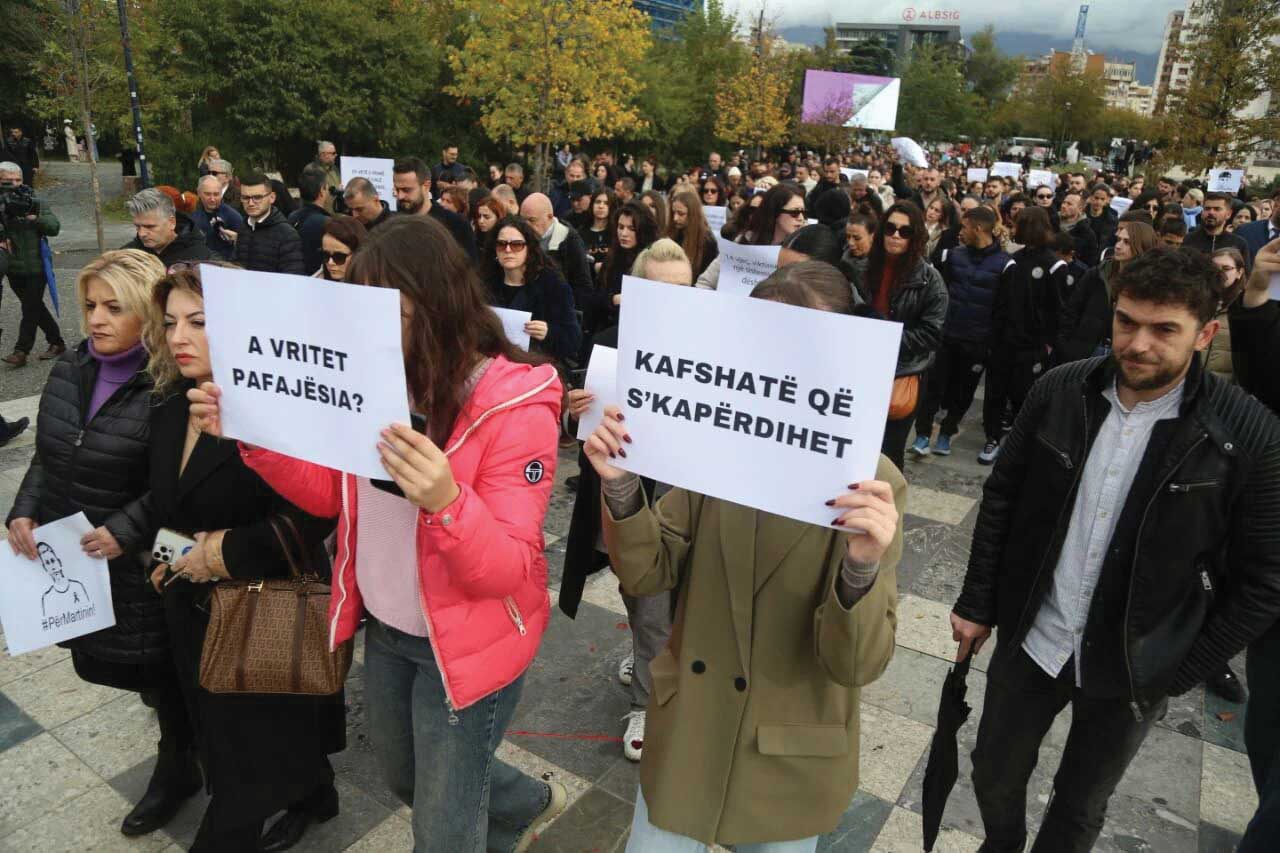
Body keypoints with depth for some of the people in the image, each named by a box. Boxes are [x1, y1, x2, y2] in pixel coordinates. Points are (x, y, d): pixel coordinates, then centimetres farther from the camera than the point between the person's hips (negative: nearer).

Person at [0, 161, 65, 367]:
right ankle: (57, 342, 25)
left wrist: (34, 217, -22)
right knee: (35, 308, 12)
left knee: (30, 310, -3)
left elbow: (54, 228, -6)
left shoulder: (37, 203, 0)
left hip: (36, 267, -3)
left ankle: (21, 351, 1)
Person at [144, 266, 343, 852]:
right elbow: (163, 508, 16)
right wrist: (167, 558, 1)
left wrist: (226, 553, -19)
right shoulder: (168, 409, 3)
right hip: (195, 612, 8)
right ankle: (313, 798, 48)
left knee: (253, 743, 9)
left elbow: (309, 518, -25)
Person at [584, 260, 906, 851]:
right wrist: (621, 486, -24)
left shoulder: (872, 486, -18)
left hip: (790, 758, -2)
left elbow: (857, 664, -20)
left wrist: (861, 566, -39)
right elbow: (648, 574, -7)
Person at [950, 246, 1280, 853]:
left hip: (1134, 670, -2)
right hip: (1030, 641, 2)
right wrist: (977, 605, 0)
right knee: (995, 777, 21)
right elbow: (1001, 499, 0)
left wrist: (1179, 675, -8)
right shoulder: (1058, 391, -10)